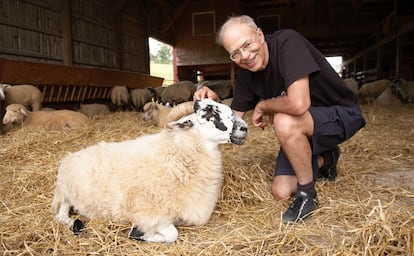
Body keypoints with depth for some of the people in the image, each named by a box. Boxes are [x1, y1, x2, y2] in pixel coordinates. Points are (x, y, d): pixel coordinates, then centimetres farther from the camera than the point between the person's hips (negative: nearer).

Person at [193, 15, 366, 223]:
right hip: (302, 128, 7)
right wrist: (214, 103, -21)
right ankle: (323, 160, 26)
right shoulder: (246, 74, -5)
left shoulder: (287, 42, -27)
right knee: (281, 192, -1)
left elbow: (298, 104, -39)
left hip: (341, 115, -7)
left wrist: (262, 106, -20)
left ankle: (307, 195, -12)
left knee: (285, 122, -37)